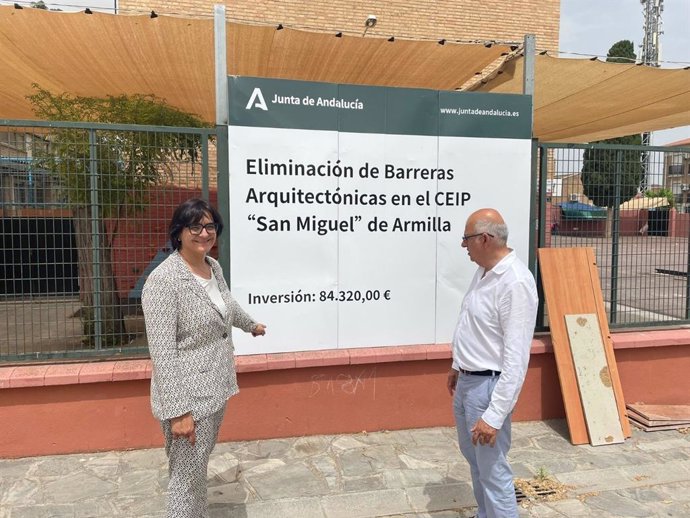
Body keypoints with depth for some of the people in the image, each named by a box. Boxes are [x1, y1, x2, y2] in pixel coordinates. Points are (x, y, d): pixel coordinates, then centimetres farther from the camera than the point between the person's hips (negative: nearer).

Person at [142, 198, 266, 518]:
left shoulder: (213, 266, 5)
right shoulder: (163, 280, -20)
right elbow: (162, 352, -23)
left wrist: (251, 325, 43)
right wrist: (178, 410, -24)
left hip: (216, 390, 8)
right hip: (187, 397, -7)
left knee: (198, 469, 22)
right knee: (187, 478, 5)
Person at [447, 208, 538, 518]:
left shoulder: (515, 282, -24)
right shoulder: (484, 271, 5)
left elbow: (516, 359, -26)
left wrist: (494, 415, -26)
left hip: (487, 387, -10)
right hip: (466, 381, 10)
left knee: (493, 471, 3)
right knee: (474, 459, 25)